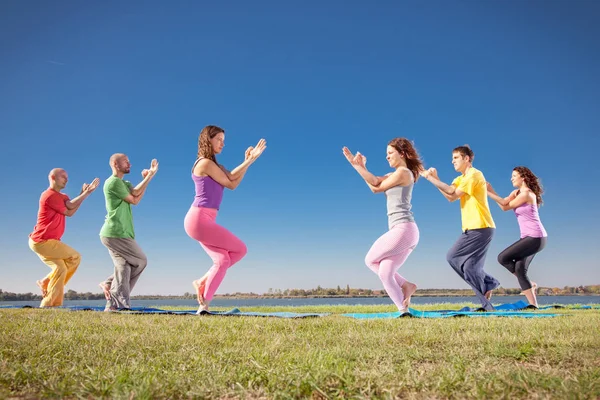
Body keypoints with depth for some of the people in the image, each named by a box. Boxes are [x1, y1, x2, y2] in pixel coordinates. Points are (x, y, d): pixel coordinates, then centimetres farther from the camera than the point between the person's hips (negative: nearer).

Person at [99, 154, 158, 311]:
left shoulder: (124, 183, 21)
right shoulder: (114, 182, -9)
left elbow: (136, 192, 1)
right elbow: (134, 200, -7)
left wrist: (149, 176, -11)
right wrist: (148, 177, 4)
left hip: (113, 233, 10)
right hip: (116, 233, -10)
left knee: (123, 266, 7)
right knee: (140, 261, 0)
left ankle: (112, 305, 6)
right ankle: (111, 284, 7)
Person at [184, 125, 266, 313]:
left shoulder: (211, 164, 20)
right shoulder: (206, 163, -11)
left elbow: (231, 177, 10)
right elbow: (231, 184, -6)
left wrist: (248, 160, 3)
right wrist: (249, 161, -1)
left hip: (201, 221, 10)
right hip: (199, 220, -10)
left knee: (223, 259, 5)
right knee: (240, 250, -2)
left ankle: (204, 305, 6)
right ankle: (202, 281, 4)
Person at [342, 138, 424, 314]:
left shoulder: (403, 172, -6)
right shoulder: (395, 175, 22)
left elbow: (376, 187, -3)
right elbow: (375, 181, 5)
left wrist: (359, 166, 7)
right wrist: (358, 165, -3)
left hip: (403, 229, -9)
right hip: (406, 231, 9)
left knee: (370, 260, 3)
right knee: (385, 273, 3)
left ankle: (405, 285, 2)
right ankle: (404, 311, 0)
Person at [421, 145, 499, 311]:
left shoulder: (474, 174, -10)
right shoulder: (461, 179, 19)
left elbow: (453, 193, -17)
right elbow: (450, 196, 2)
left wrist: (431, 179, -14)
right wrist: (435, 179, -7)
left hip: (480, 228, -9)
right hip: (473, 228, 9)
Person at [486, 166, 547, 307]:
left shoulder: (526, 194, -14)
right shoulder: (517, 192, 14)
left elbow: (506, 206, -11)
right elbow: (504, 204, 1)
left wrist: (490, 192, -10)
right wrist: (490, 191, -7)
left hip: (535, 237, -10)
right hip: (531, 238, 10)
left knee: (503, 257, -10)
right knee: (520, 269, 6)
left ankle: (530, 285, 4)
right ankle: (534, 305, 8)